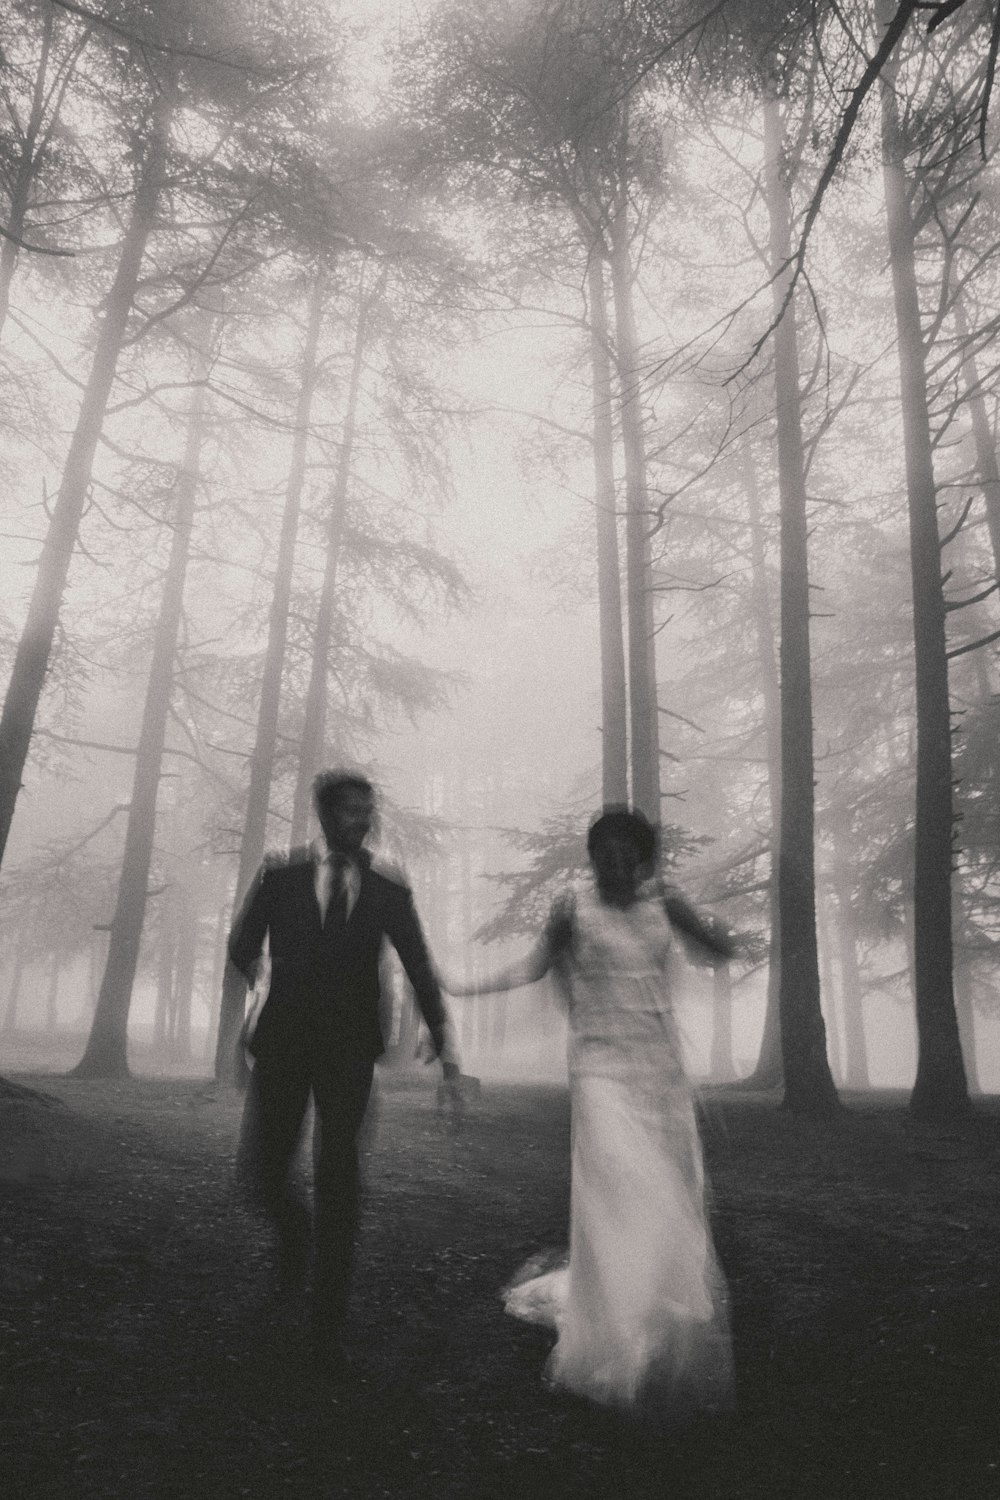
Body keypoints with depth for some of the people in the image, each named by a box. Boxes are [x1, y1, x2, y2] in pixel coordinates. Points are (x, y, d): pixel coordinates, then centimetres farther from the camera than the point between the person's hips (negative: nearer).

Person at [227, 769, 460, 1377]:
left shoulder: (390, 892, 3)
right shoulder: (280, 877, 2)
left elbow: (421, 971, 3)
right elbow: (241, 951, 8)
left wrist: (445, 1046, -4)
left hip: (350, 1050, 0)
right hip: (283, 1042, 1)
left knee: (339, 1184, 1)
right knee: (260, 1170, 1)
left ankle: (330, 1326, 16)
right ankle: (294, 1227, 37)